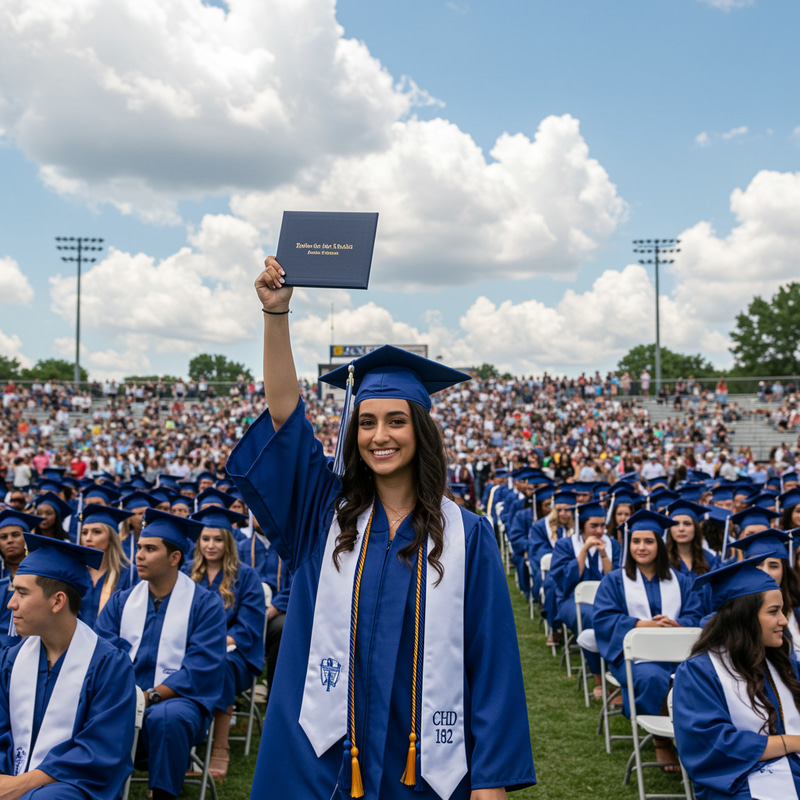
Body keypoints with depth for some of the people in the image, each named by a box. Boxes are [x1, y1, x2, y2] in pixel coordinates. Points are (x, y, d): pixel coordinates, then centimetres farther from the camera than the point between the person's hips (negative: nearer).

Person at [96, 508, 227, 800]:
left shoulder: (205, 604, -1)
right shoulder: (121, 601, 12)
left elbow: (201, 669, -10)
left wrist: (151, 696, -20)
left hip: (177, 700, -3)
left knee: (165, 717, -37)